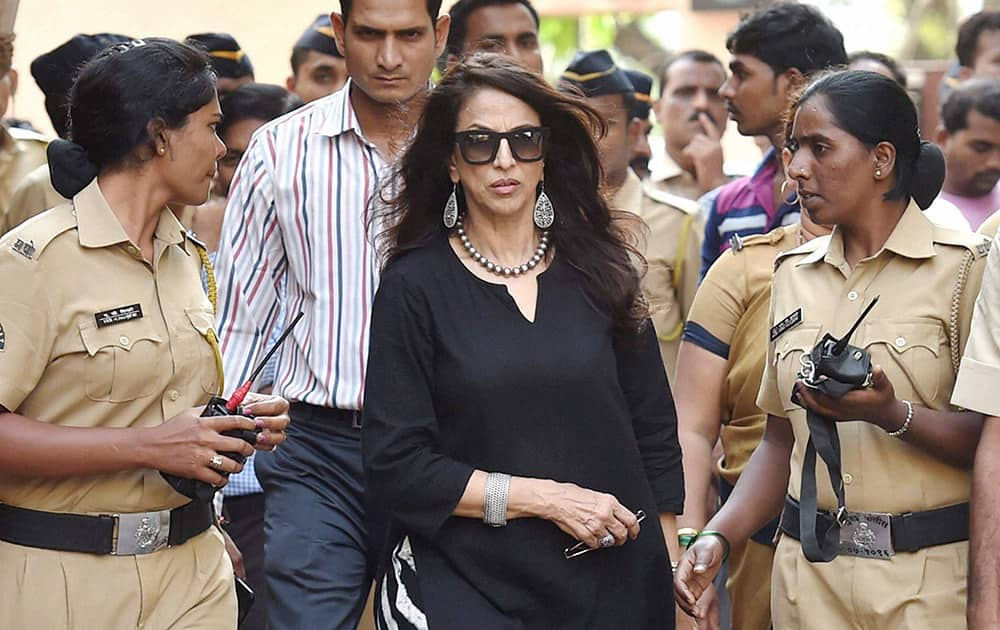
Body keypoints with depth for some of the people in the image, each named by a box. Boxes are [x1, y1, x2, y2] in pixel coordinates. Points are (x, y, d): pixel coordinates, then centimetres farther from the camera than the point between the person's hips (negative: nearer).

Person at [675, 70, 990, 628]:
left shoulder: (965, 267, -6)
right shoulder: (794, 273, 10)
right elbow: (783, 440, 13)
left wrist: (891, 414, -25)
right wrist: (718, 536, -1)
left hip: (929, 579, -4)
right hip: (810, 575, 5)